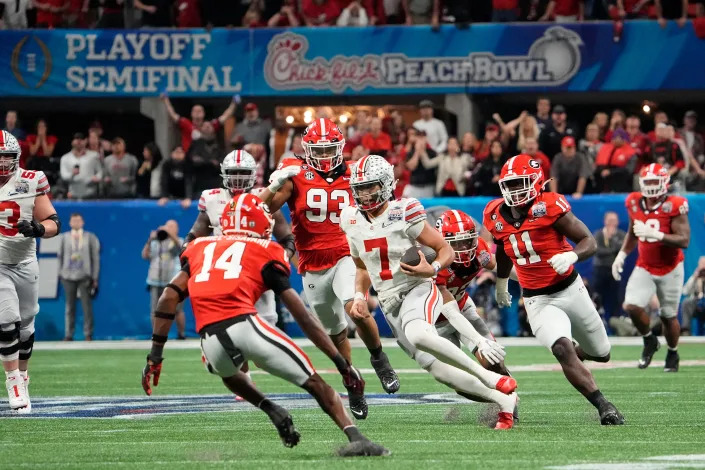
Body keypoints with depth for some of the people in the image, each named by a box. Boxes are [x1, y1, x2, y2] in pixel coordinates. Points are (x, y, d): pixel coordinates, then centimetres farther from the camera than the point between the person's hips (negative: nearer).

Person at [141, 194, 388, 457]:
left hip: (211, 341, 3)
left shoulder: (201, 249, 28)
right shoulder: (265, 253, 18)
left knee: (227, 372, 39)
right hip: (245, 324, -3)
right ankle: (356, 437, -10)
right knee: (314, 383, 8)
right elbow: (301, 315, 13)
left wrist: (155, 356, 18)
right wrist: (339, 361, 15)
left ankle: (272, 411, 17)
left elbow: (169, 299, 16)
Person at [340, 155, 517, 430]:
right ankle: (504, 401, 13)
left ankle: (489, 378, -27)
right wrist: (360, 297, 6)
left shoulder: (404, 213, -11)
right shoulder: (353, 221, 7)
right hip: (390, 304, 6)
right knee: (440, 371, -2)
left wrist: (432, 269, -26)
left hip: (417, 291, -6)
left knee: (418, 335, -39)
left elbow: (446, 250, -6)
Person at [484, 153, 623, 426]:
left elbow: (589, 242, -15)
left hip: (570, 289, -1)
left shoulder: (549, 207, -17)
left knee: (601, 354, 16)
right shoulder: (496, 216, -3)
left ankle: (576, 353, 51)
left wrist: (572, 255, -37)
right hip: (538, 300, 1)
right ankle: (604, 408, -22)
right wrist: (501, 284, 34)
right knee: (563, 350, -24)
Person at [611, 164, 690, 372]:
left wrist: (655, 234, -35)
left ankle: (673, 354, 33)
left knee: (668, 315, 7)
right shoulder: (634, 203, -3)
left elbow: (684, 240, -25)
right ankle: (649, 341, 12)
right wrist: (621, 255, 6)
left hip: (670, 269, -3)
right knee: (632, 306, -16)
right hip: (644, 267, 3)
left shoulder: (673, 206, -19)